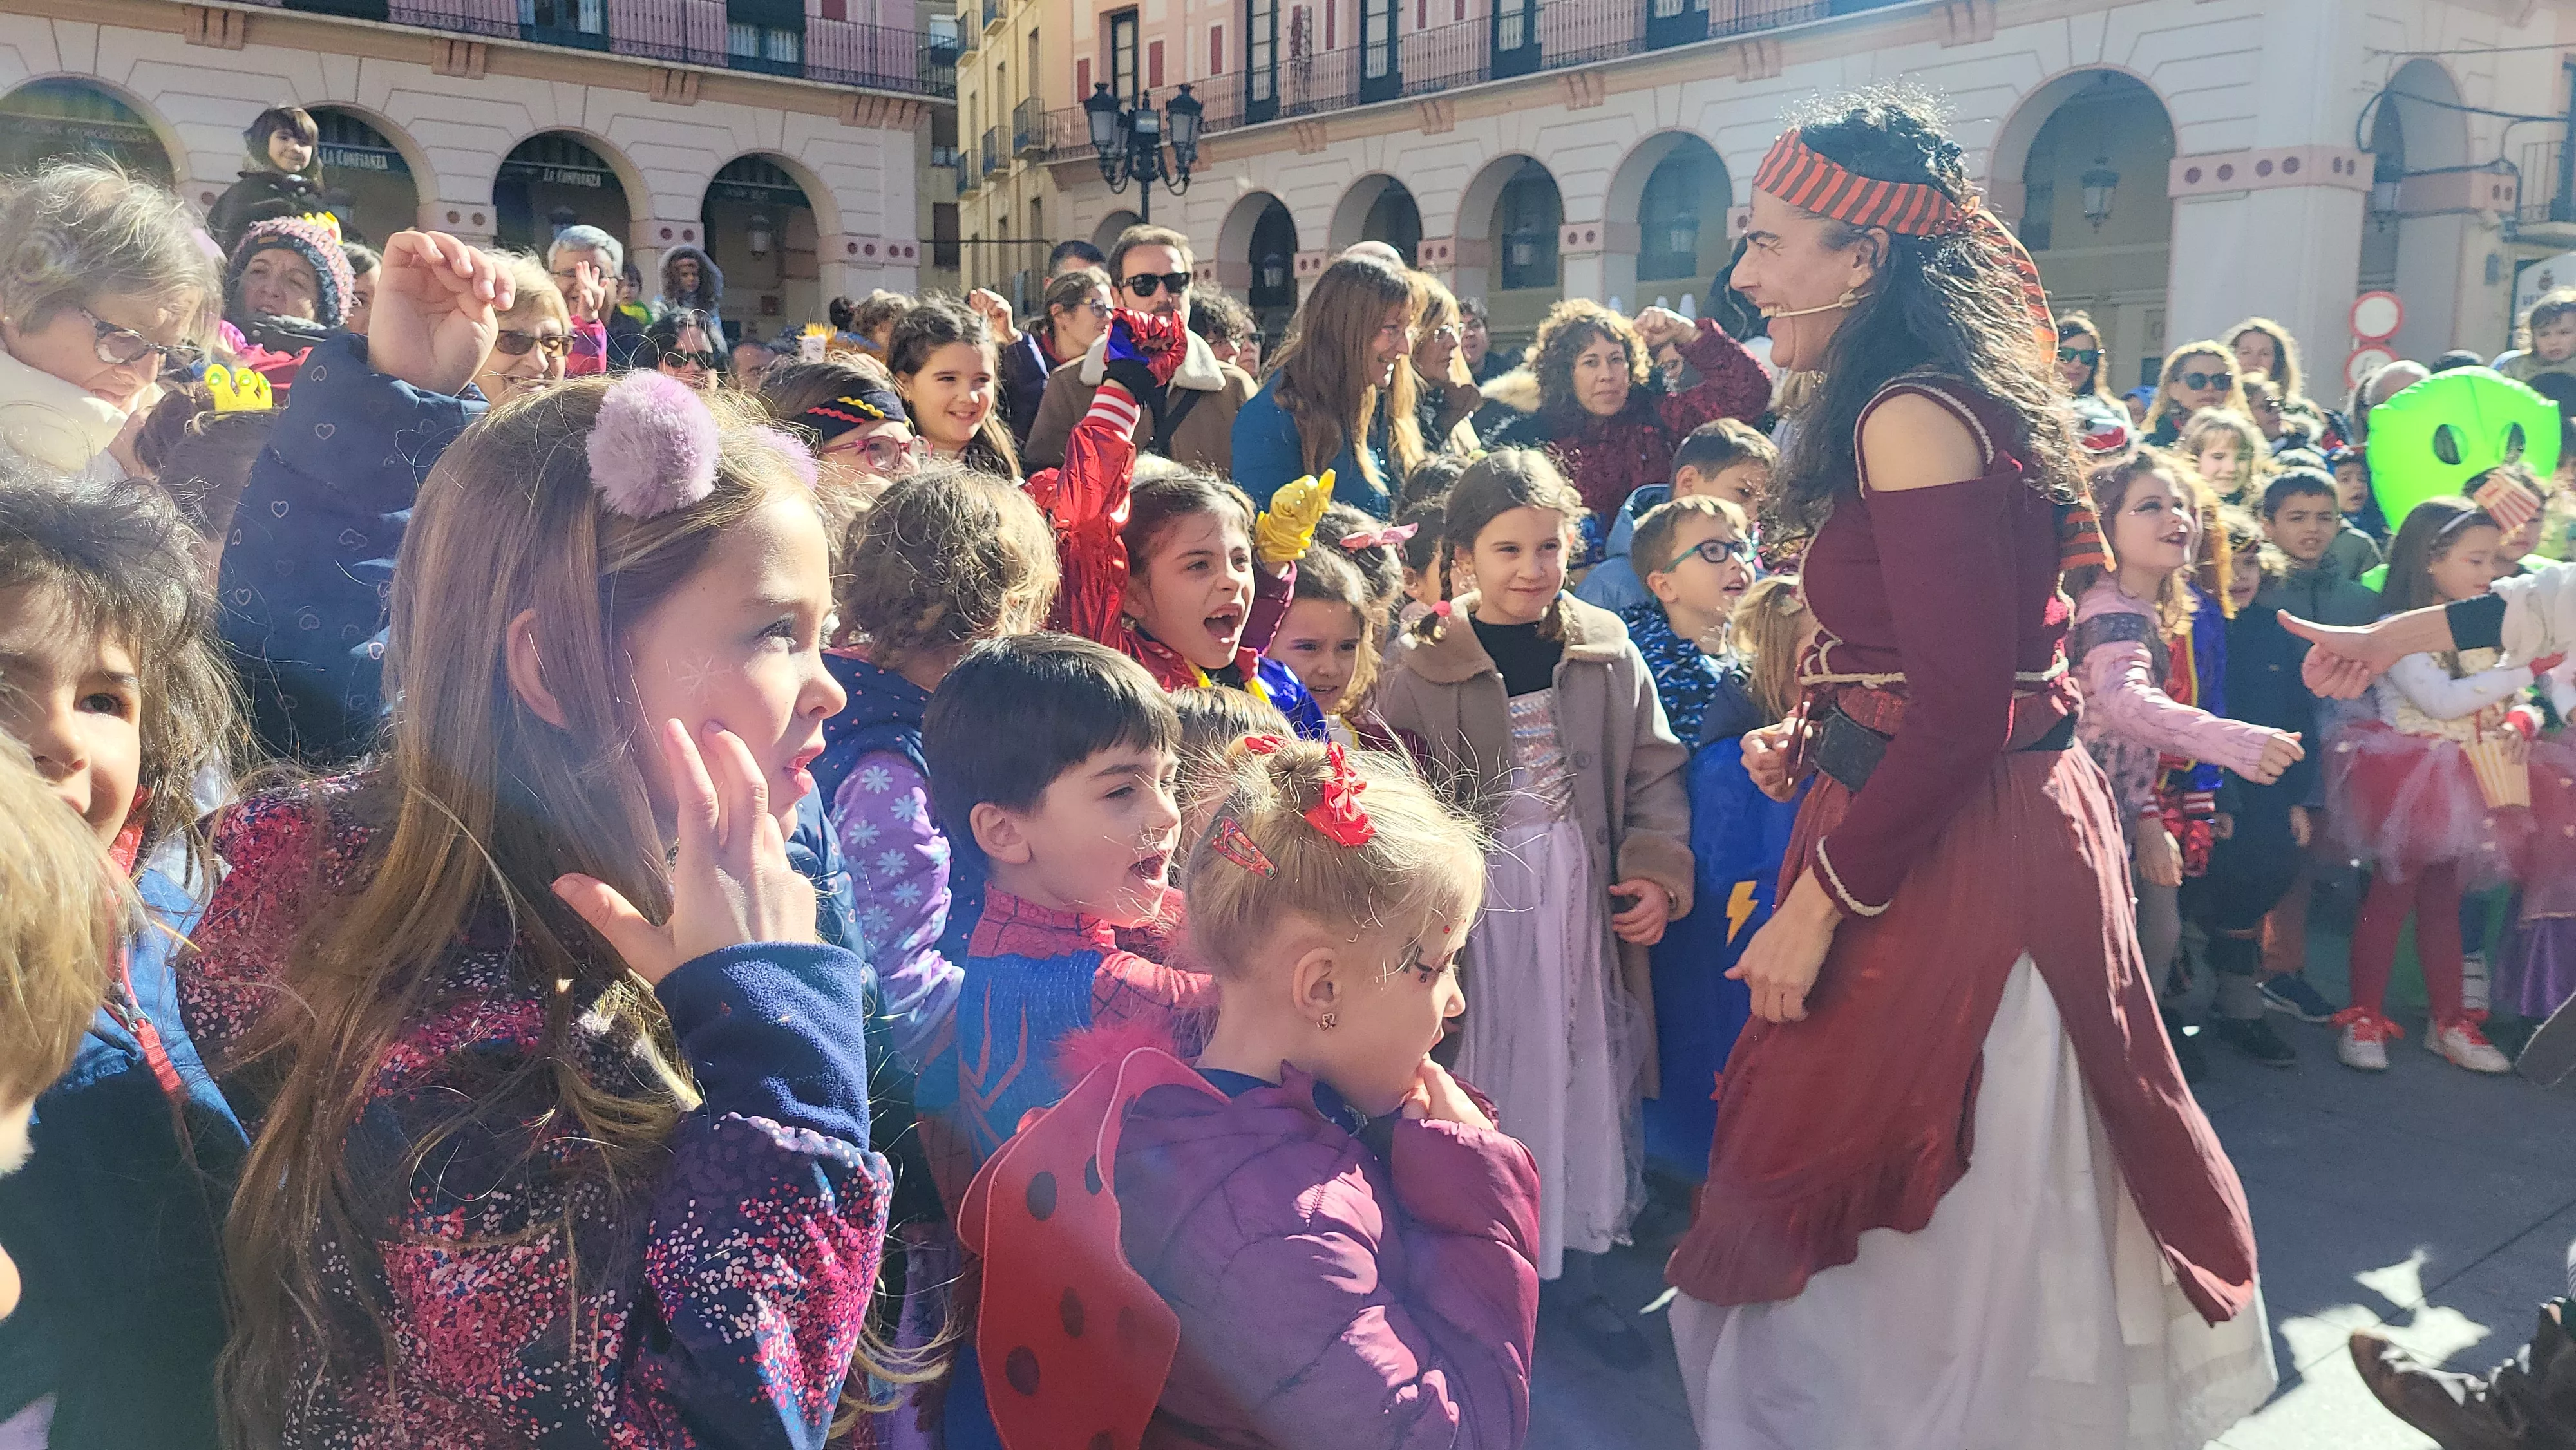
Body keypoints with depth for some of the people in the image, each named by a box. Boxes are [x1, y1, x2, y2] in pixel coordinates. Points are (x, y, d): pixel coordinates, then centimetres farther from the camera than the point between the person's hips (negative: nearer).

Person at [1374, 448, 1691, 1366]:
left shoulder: (1607, 655, 2)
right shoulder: (1422, 671, -6)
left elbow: (1654, 773, 6)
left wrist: (1659, 873, -5)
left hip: (1585, 899, 3)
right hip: (1479, 904, -3)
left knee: (1586, 1076, 12)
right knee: (1485, 1077, 4)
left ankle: (1578, 1276, 31)